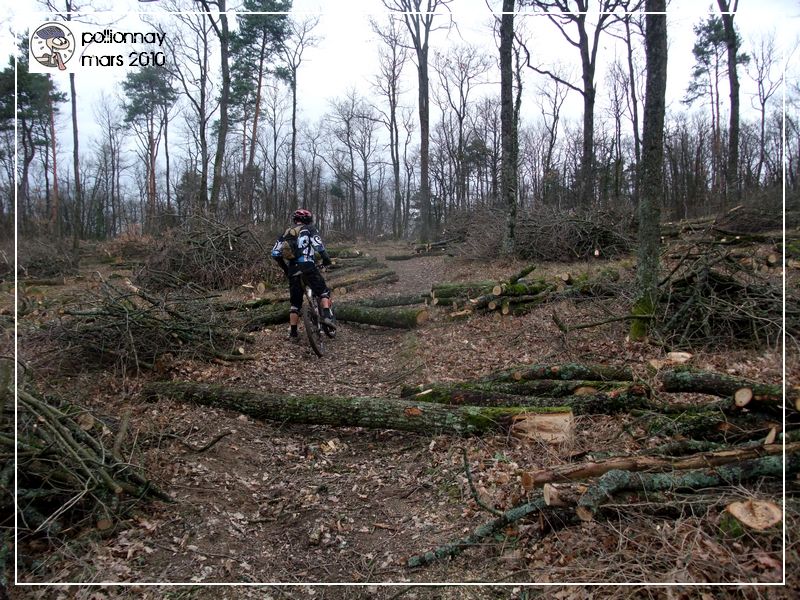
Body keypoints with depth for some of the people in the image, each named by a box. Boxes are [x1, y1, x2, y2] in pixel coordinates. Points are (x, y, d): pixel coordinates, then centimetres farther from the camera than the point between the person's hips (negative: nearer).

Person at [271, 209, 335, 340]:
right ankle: (327, 316, -11)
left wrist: (285, 268, 22)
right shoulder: (309, 229, 7)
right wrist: (327, 259, 3)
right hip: (308, 267, -4)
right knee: (324, 292, 11)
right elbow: (319, 246, -10)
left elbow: (275, 254, 13)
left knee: (295, 303, 12)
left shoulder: (286, 233, 19)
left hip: (292, 270, 4)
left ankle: (293, 332, 12)